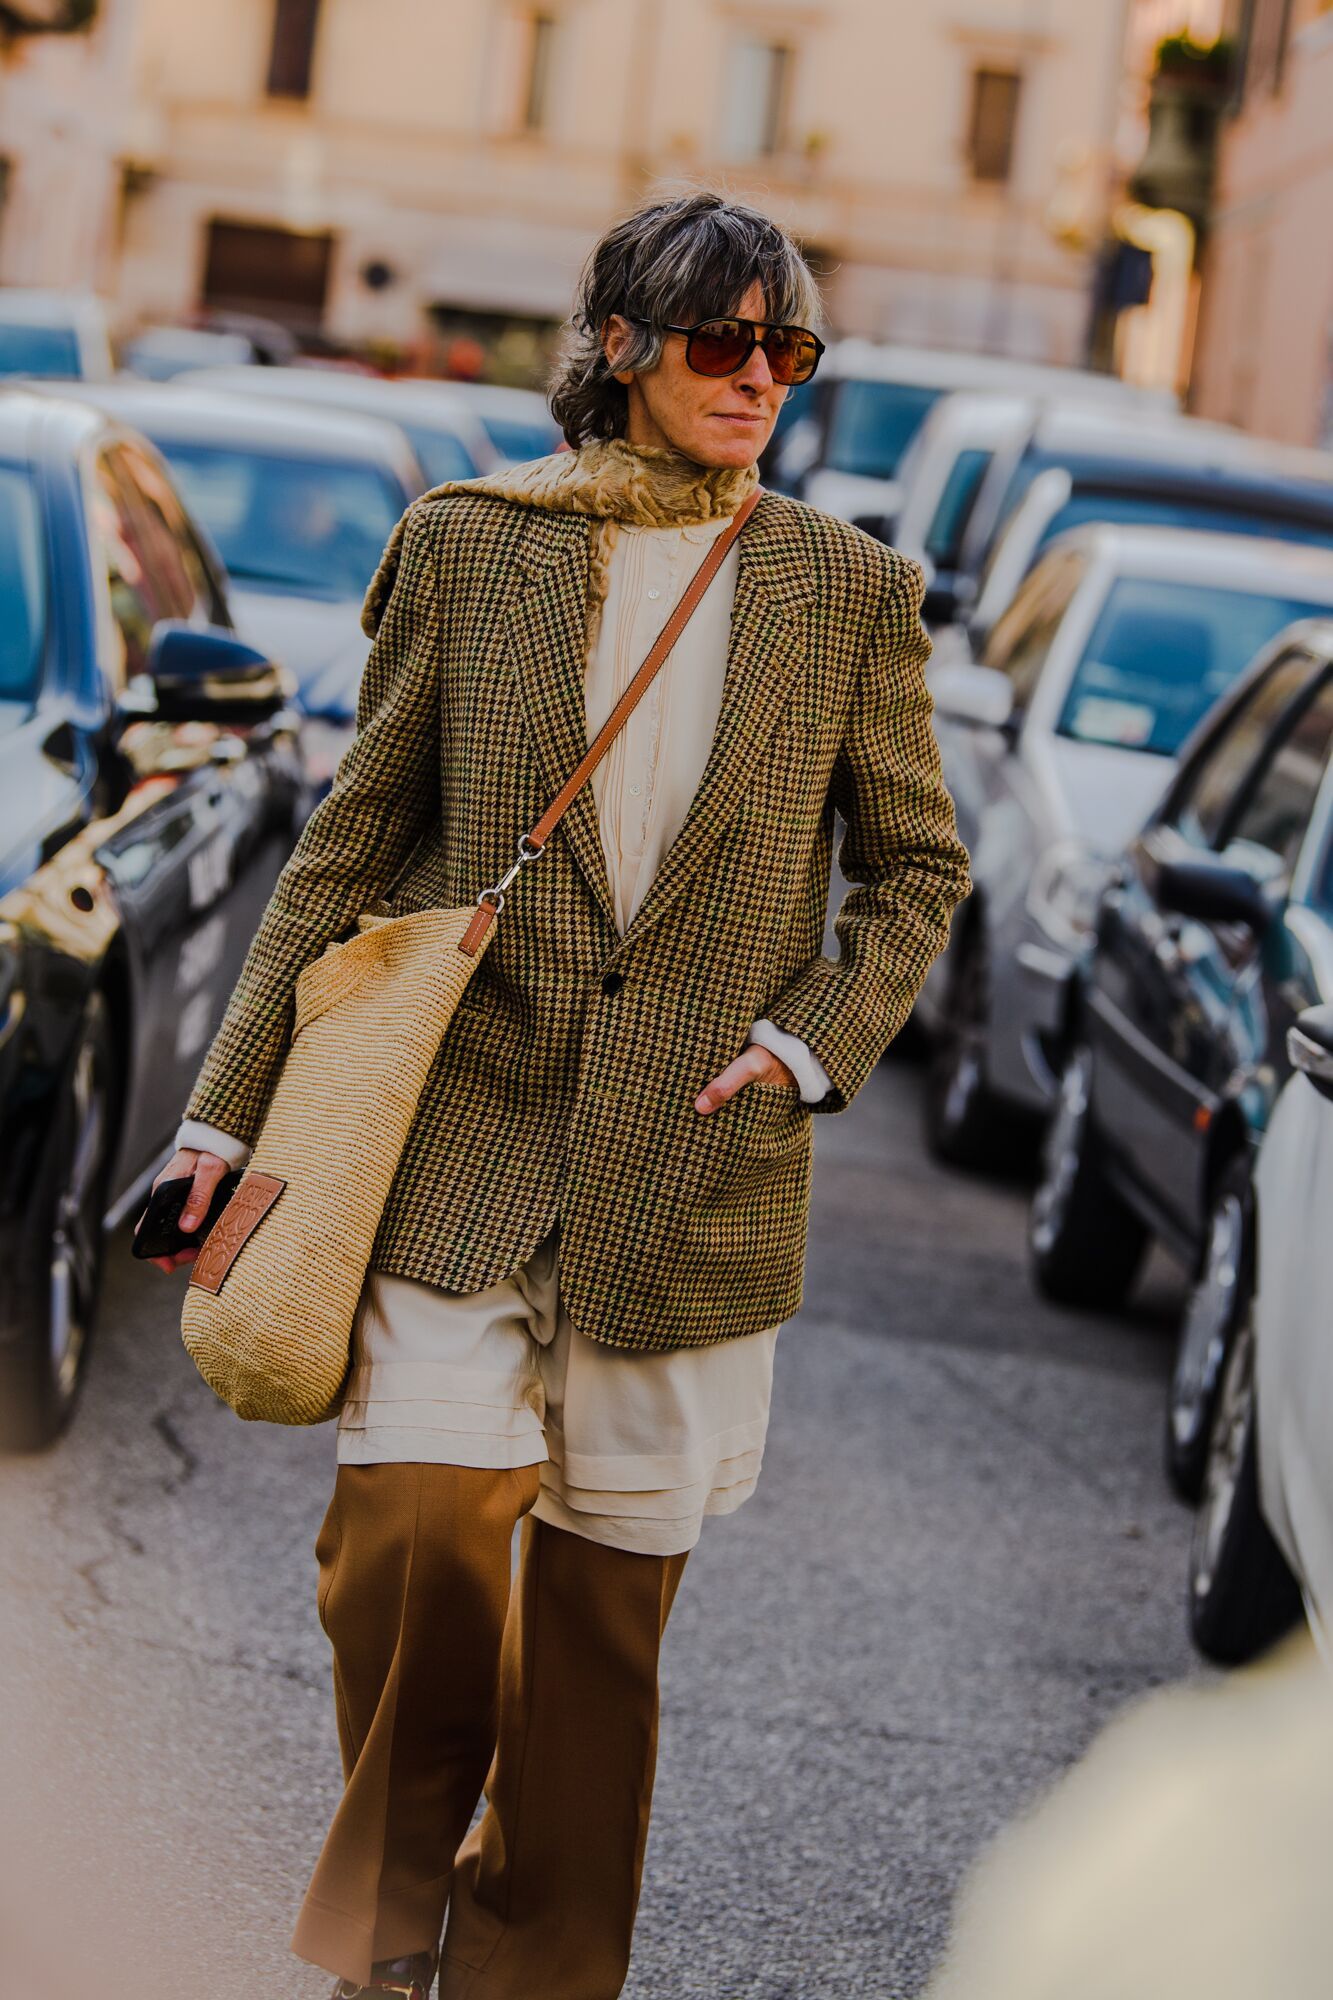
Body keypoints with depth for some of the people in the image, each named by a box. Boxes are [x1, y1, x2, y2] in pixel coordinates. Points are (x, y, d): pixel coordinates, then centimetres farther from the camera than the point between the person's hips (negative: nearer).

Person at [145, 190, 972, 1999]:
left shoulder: (851, 590, 6)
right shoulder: (467, 544, 4)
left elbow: (919, 865, 13)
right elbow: (352, 841, 7)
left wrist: (815, 1042, -4)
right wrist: (233, 1105, 5)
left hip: (698, 1160, 1)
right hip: (466, 1128, -1)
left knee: (612, 1580, 5)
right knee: (417, 1510, -15)